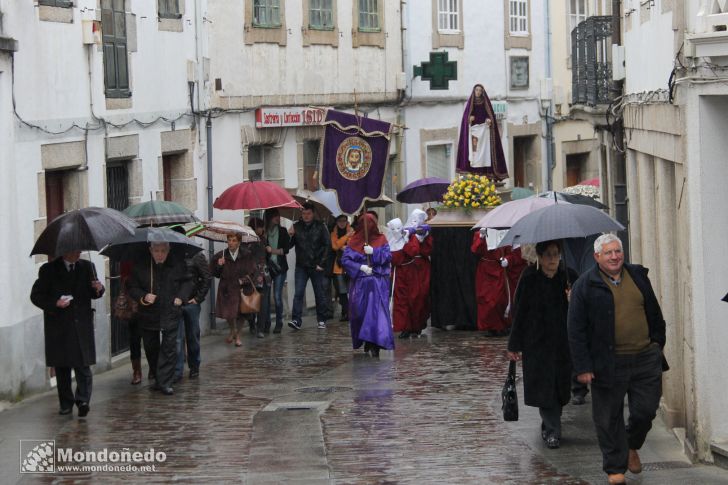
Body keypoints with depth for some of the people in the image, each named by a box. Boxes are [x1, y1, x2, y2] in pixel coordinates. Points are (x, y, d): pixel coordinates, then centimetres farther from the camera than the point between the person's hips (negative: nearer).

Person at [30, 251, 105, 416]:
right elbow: (36, 296, 0)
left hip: (82, 325, 1)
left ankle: (83, 400, -13)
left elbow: (93, 294, 15)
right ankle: (66, 404, 14)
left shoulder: (87, 267, 8)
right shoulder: (49, 270, 0)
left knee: (83, 365, -10)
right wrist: (55, 303, -16)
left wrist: (98, 289, -10)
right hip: (58, 327, -1)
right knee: (61, 367, 6)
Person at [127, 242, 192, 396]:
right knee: (151, 348, 10)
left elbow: (187, 282, 13)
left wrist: (181, 297, -2)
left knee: (169, 348, -9)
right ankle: (158, 378, 26)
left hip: (170, 314, -1)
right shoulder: (140, 266, -4)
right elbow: (132, 288, 2)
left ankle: (165, 382, -6)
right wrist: (143, 296, -17)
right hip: (148, 315, 1)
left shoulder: (178, 265, -2)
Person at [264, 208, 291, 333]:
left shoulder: (282, 231, 9)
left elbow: (286, 249, 4)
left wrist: (273, 250, -6)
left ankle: (279, 323, 4)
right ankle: (266, 323, 3)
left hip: (280, 267, 1)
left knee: (277, 296, -4)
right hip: (266, 267, -1)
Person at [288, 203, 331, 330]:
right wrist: (290, 236, -16)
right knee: (298, 293, -9)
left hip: (316, 266, -1)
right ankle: (296, 320, -14)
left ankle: (322, 320, 15)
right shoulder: (296, 227, 5)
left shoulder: (320, 227, 1)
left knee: (320, 294, 6)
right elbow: (289, 245, 4)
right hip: (301, 266, 1)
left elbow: (327, 245, 1)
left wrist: (321, 263, -5)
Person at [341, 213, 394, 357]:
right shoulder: (354, 242, 4)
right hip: (360, 282, 1)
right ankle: (367, 340, 20)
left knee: (377, 311, -11)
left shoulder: (381, 240, 5)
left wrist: (374, 252, -15)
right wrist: (360, 267, -12)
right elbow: (345, 259, -1)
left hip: (378, 283, -1)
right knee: (360, 312, 3)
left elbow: (388, 256, -3)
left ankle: (375, 344, -16)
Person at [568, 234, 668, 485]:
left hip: (645, 358, 3)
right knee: (609, 418, 4)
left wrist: (658, 346, 13)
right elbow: (576, 330, -5)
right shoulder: (585, 285, -4)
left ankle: (632, 446, 34)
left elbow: (654, 314, 18)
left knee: (645, 411, 5)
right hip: (608, 364, -3)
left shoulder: (638, 276, 9)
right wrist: (582, 367, -10)